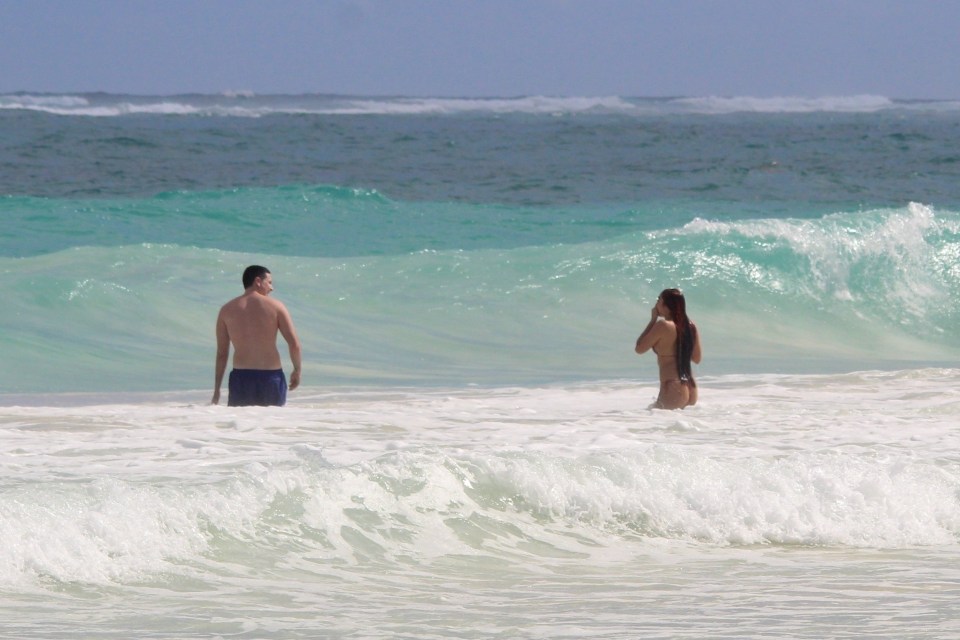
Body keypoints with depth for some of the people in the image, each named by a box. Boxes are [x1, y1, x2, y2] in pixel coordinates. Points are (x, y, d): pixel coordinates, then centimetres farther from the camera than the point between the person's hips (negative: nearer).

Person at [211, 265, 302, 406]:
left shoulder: (227, 310, 5)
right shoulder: (276, 307, 0)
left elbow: (221, 353, 6)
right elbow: (294, 344, -3)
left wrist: (216, 390, 9)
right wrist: (297, 371, 14)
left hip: (241, 378, 1)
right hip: (271, 377, -1)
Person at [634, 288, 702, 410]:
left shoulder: (663, 326, -11)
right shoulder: (691, 327, 9)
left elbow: (639, 348, -2)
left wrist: (653, 320, 2)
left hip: (672, 391, -8)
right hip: (690, 389, 8)